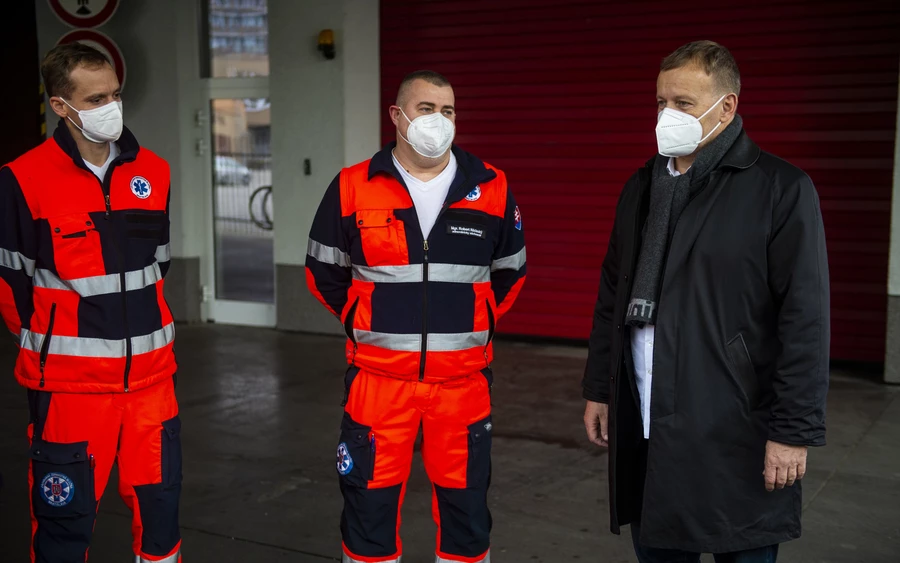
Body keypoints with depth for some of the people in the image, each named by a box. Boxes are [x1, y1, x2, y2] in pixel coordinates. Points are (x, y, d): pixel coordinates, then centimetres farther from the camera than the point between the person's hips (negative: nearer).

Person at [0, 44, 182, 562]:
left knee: (160, 505, 12)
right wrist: (46, 341, 8)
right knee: (67, 518, 5)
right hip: (70, 381, -4)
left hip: (151, 374, 4)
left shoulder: (154, 172, 4)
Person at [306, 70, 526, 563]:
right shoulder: (353, 188, -2)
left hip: (463, 379, 1)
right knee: (370, 499, 8)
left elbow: (510, 272, 14)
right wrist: (368, 324, 11)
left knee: (465, 500, 12)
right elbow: (324, 272, 10)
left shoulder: (491, 189, 1)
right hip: (377, 377, -1)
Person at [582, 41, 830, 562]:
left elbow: (805, 318, -12)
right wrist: (599, 389, 14)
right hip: (645, 422, 6)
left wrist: (795, 429, -13)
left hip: (734, 428, -5)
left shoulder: (782, 189, -9)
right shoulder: (642, 186, 11)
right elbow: (613, 295, 15)